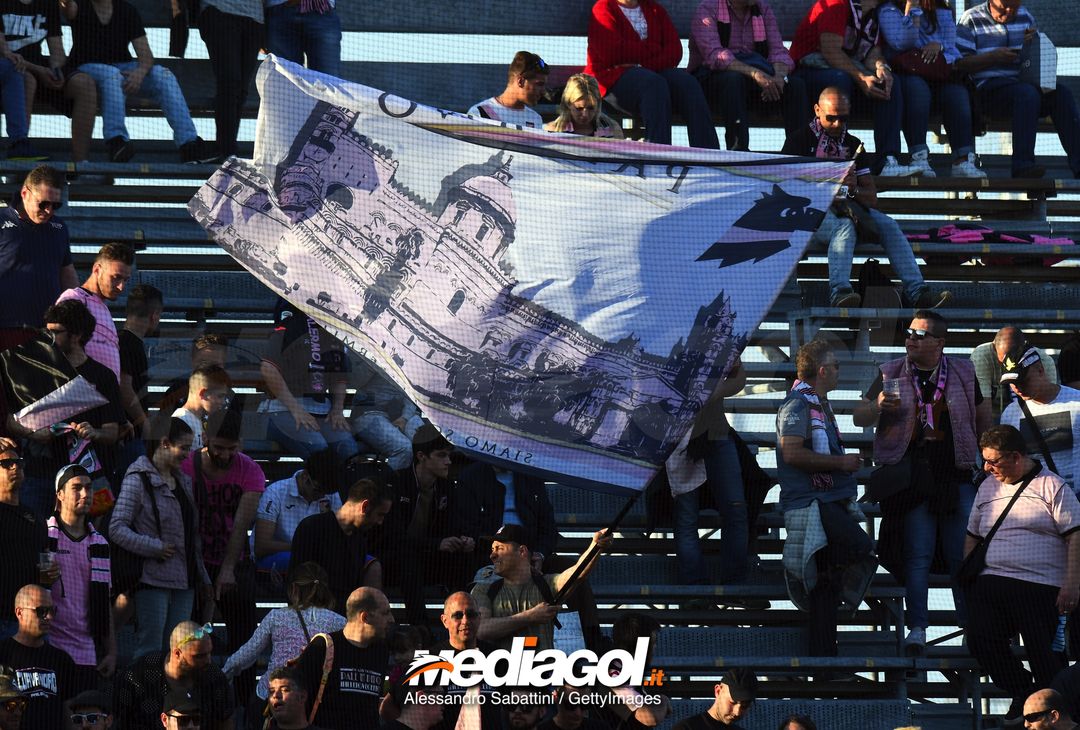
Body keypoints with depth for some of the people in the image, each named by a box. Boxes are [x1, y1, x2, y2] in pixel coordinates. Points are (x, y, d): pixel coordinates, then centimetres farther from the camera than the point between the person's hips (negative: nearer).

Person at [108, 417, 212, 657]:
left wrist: (203, 579, 20)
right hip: (153, 579, -7)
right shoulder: (138, 480, -7)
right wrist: (154, 548, -18)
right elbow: (117, 529, -14)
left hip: (184, 581, 7)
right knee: (150, 650, -9)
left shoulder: (183, 481, 17)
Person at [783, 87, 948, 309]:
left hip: (846, 209, 5)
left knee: (887, 224, -21)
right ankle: (839, 291, -57)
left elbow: (872, 198, 13)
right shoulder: (800, 141, 5)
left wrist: (854, 190, -12)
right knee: (844, 225, -37)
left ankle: (916, 291, -32)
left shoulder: (853, 145, 18)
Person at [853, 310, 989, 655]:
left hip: (956, 478, 0)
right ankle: (917, 629, 1)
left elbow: (983, 416, 17)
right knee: (917, 556, -3)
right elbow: (859, 417, 9)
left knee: (964, 556, 1)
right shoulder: (891, 374, 8)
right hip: (910, 480, 0)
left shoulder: (962, 374, 8)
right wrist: (879, 405, -12)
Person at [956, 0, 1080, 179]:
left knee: (1062, 92, -23)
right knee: (1027, 93, -36)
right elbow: (960, 64, -4)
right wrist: (993, 57, -16)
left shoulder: (1025, 16, 18)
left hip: (1023, 82, 5)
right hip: (988, 89, -5)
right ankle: (1022, 164, -42)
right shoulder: (971, 20, 3)